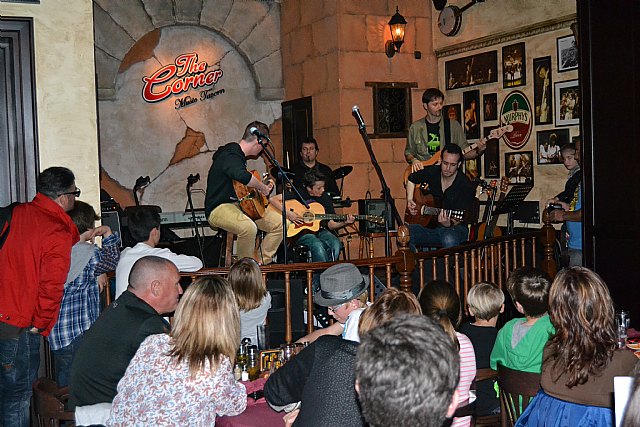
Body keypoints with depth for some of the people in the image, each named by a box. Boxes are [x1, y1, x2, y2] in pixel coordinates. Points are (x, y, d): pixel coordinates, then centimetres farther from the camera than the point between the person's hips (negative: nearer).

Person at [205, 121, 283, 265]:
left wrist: (262, 185, 20)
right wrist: (262, 187, -25)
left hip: (239, 205, 10)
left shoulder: (239, 156, 16)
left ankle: (260, 263, 6)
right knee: (249, 227, -39)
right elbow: (243, 177, -41)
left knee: (279, 223, 0)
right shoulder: (229, 156, -18)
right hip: (219, 208, -10)